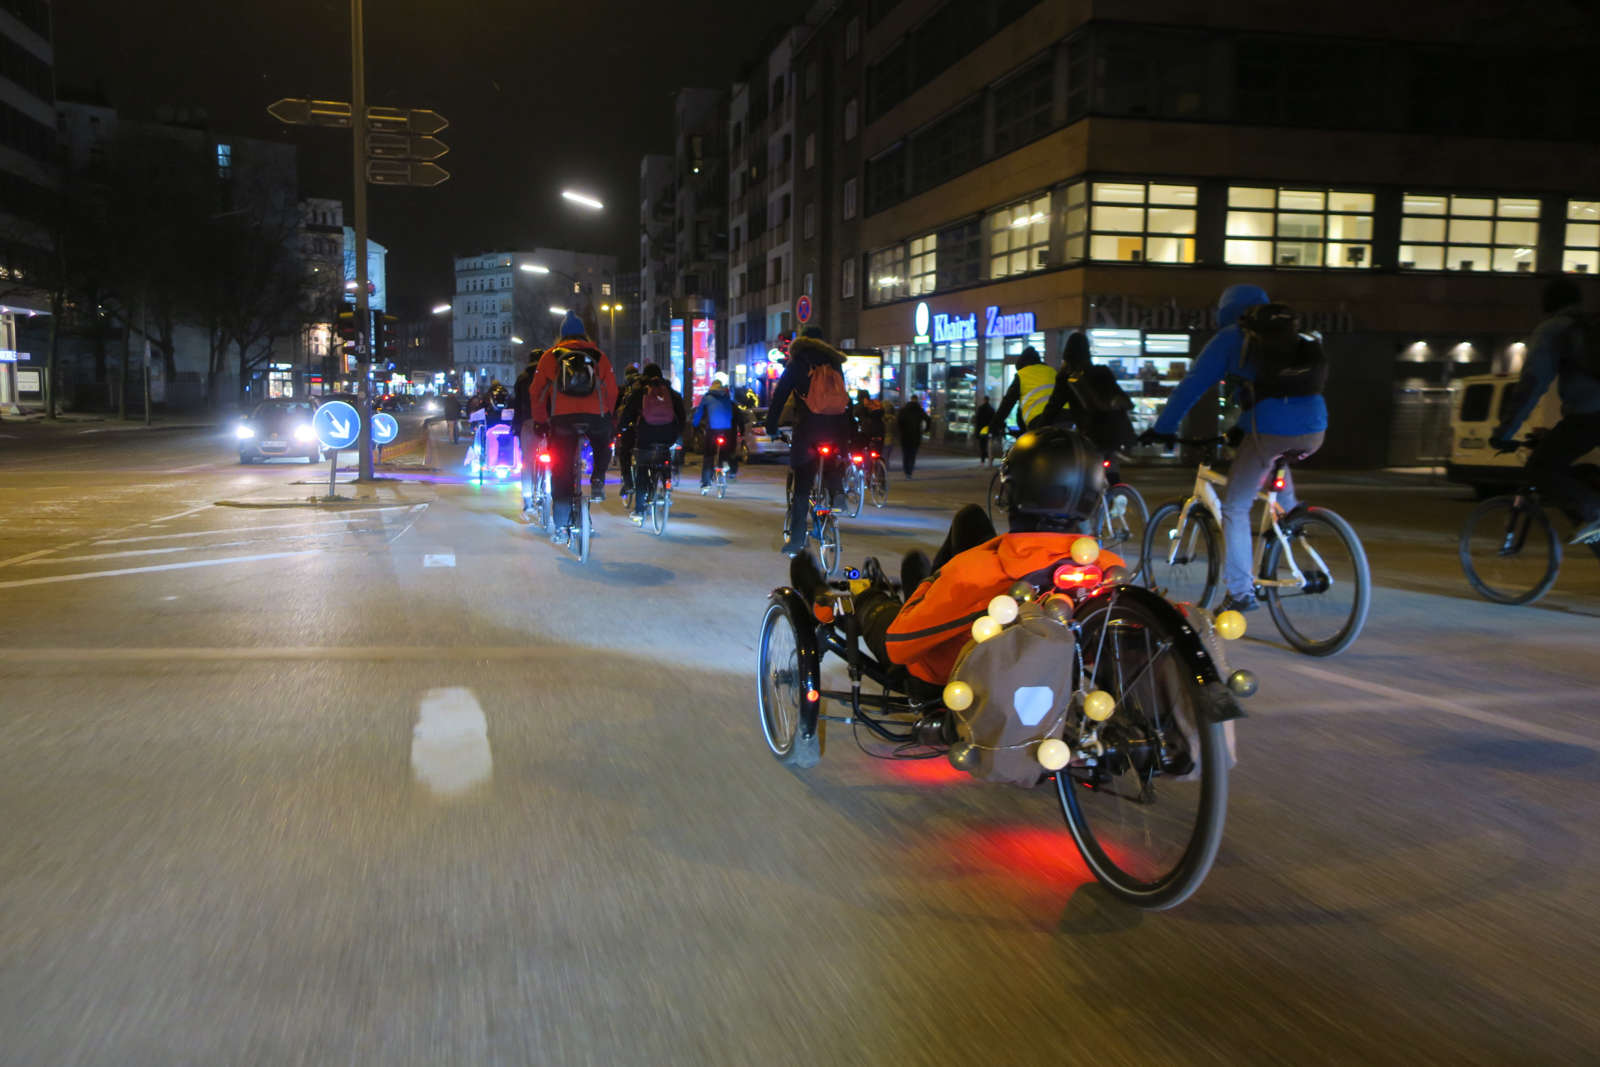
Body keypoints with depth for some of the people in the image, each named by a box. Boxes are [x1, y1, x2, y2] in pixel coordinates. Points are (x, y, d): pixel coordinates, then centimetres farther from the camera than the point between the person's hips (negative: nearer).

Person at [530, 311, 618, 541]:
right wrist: (606, 415, 26)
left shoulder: (550, 355, 16)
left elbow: (537, 390, 14)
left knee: (560, 470, 6)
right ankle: (597, 483, 14)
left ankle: (562, 527, 1)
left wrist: (540, 419, 24)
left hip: (562, 418, 0)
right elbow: (612, 390, 13)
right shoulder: (598, 355, 17)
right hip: (595, 416, 1)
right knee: (603, 445, 35)